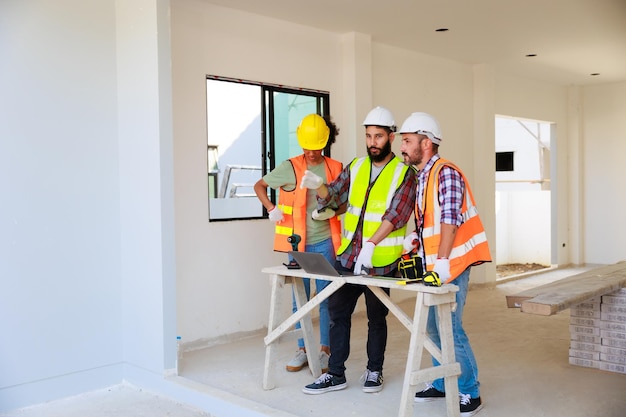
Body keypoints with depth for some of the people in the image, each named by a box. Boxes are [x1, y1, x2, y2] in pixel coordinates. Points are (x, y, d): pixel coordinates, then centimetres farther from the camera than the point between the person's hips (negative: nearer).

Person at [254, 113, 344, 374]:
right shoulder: (289, 168, -3)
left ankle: (325, 351, 17)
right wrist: (271, 209, -5)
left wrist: (332, 211, -10)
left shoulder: (335, 169, 1)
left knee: (326, 298, 4)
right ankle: (302, 351, 21)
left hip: (325, 242, 0)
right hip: (298, 243, 0)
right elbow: (259, 186, 8)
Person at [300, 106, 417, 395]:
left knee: (376, 317, 10)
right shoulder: (356, 167, 9)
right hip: (347, 255, 4)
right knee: (337, 312, 6)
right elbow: (334, 195, 8)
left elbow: (396, 215, -16)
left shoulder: (404, 173, -6)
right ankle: (335, 374, 18)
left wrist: (370, 244, -28)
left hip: (381, 261, -4)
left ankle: (374, 371, 28)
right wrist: (319, 186, -15)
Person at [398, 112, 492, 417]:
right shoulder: (420, 177, 14)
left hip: (451, 265, -9)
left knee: (450, 330, -6)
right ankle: (442, 384, 29)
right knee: (434, 328, 15)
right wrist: (414, 237, 4)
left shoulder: (446, 173, -14)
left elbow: (450, 220, -21)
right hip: (434, 265, 9)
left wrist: (442, 261, -24)